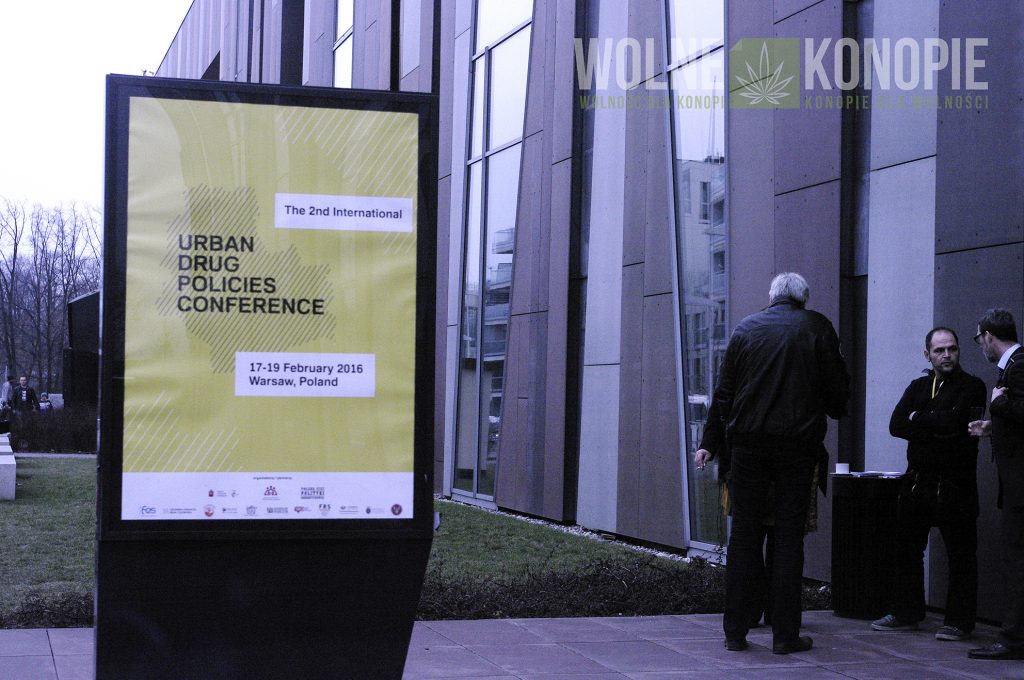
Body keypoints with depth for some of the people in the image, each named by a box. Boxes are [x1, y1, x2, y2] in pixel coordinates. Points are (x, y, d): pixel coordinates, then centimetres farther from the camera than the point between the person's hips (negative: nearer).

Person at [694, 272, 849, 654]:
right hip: (798, 443, -2)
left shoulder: (745, 328, 7)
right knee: (789, 536, 2)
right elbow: (837, 388, 2)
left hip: (747, 441, 2)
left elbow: (723, 392, 8)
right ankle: (785, 634, 3)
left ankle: (735, 631, 7)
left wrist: (715, 441, 18)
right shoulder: (816, 328, 1)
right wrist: (833, 412, 23)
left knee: (744, 535, 6)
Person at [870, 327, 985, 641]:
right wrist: (937, 427, -11)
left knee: (960, 554, -1)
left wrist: (919, 419, -4)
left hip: (954, 485, -5)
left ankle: (959, 621, 5)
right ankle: (906, 613, 20)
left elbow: (954, 421, -19)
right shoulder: (918, 387, 14)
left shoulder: (972, 387, -1)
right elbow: (896, 425, 0)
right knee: (907, 549, 10)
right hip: (917, 482, 6)